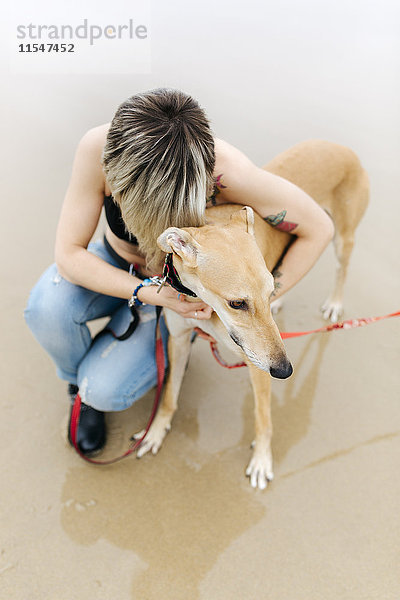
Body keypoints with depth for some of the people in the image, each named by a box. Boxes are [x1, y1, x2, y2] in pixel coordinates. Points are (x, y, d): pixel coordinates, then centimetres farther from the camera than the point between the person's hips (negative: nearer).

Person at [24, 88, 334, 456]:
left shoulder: (228, 171, -38)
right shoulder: (98, 148, -32)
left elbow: (320, 229, -25)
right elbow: (68, 253, -25)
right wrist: (151, 294, -37)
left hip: (178, 288, -2)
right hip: (114, 269, 2)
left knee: (104, 391, -21)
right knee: (47, 308, -30)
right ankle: (80, 385, 5)